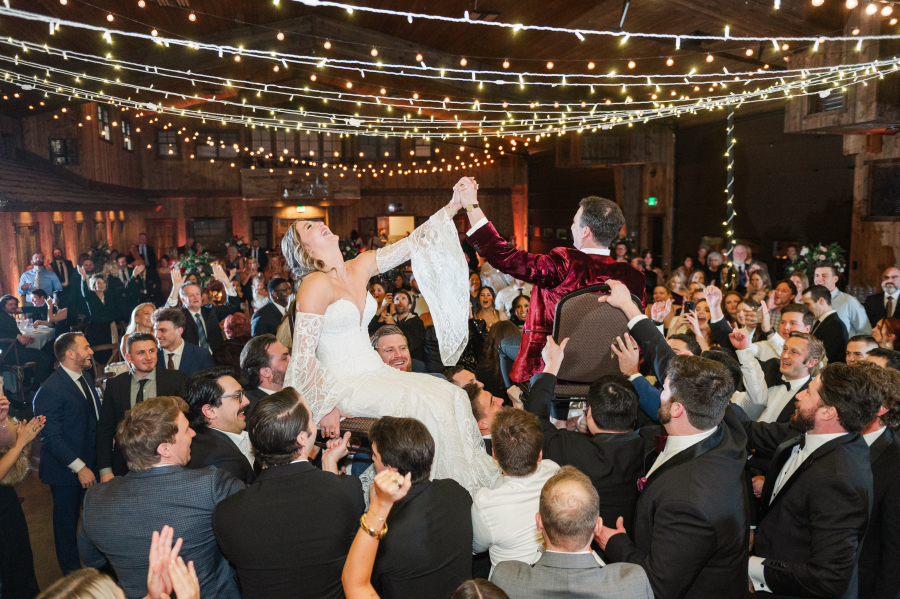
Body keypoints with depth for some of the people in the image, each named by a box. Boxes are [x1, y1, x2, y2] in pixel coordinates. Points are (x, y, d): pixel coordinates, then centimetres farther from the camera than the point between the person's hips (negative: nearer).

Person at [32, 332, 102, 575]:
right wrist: (80, 467, -22)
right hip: (66, 469, -7)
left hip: (91, 462, 7)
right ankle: (72, 572, 34)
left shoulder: (86, 376, 3)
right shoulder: (50, 391, -23)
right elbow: (52, 438, -22)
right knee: (67, 520, 14)